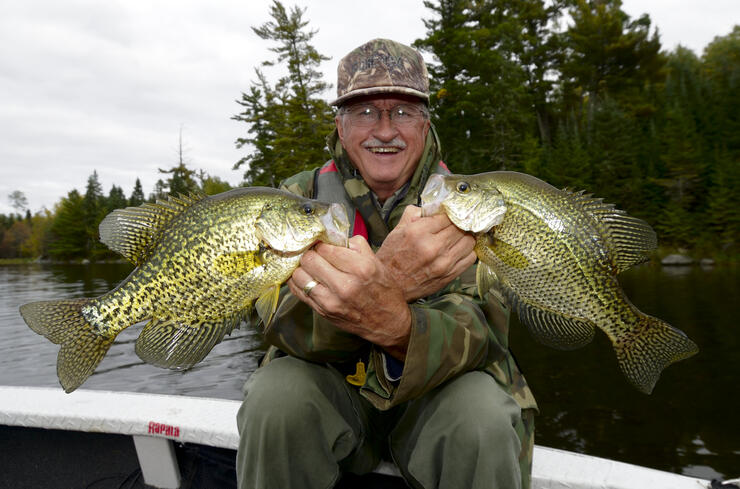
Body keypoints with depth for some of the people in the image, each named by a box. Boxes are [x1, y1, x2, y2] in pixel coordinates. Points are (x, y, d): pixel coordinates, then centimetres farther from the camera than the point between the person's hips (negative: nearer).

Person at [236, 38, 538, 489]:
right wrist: (384, 279, -40)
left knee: (483, 417, -30)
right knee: (275, 396, -29)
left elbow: (480, 330, -20)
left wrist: (392, 323, -44)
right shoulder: (302, 196, -5)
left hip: (435, 390, 0)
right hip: (334, 388, 1)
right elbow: (288, 323, -19)